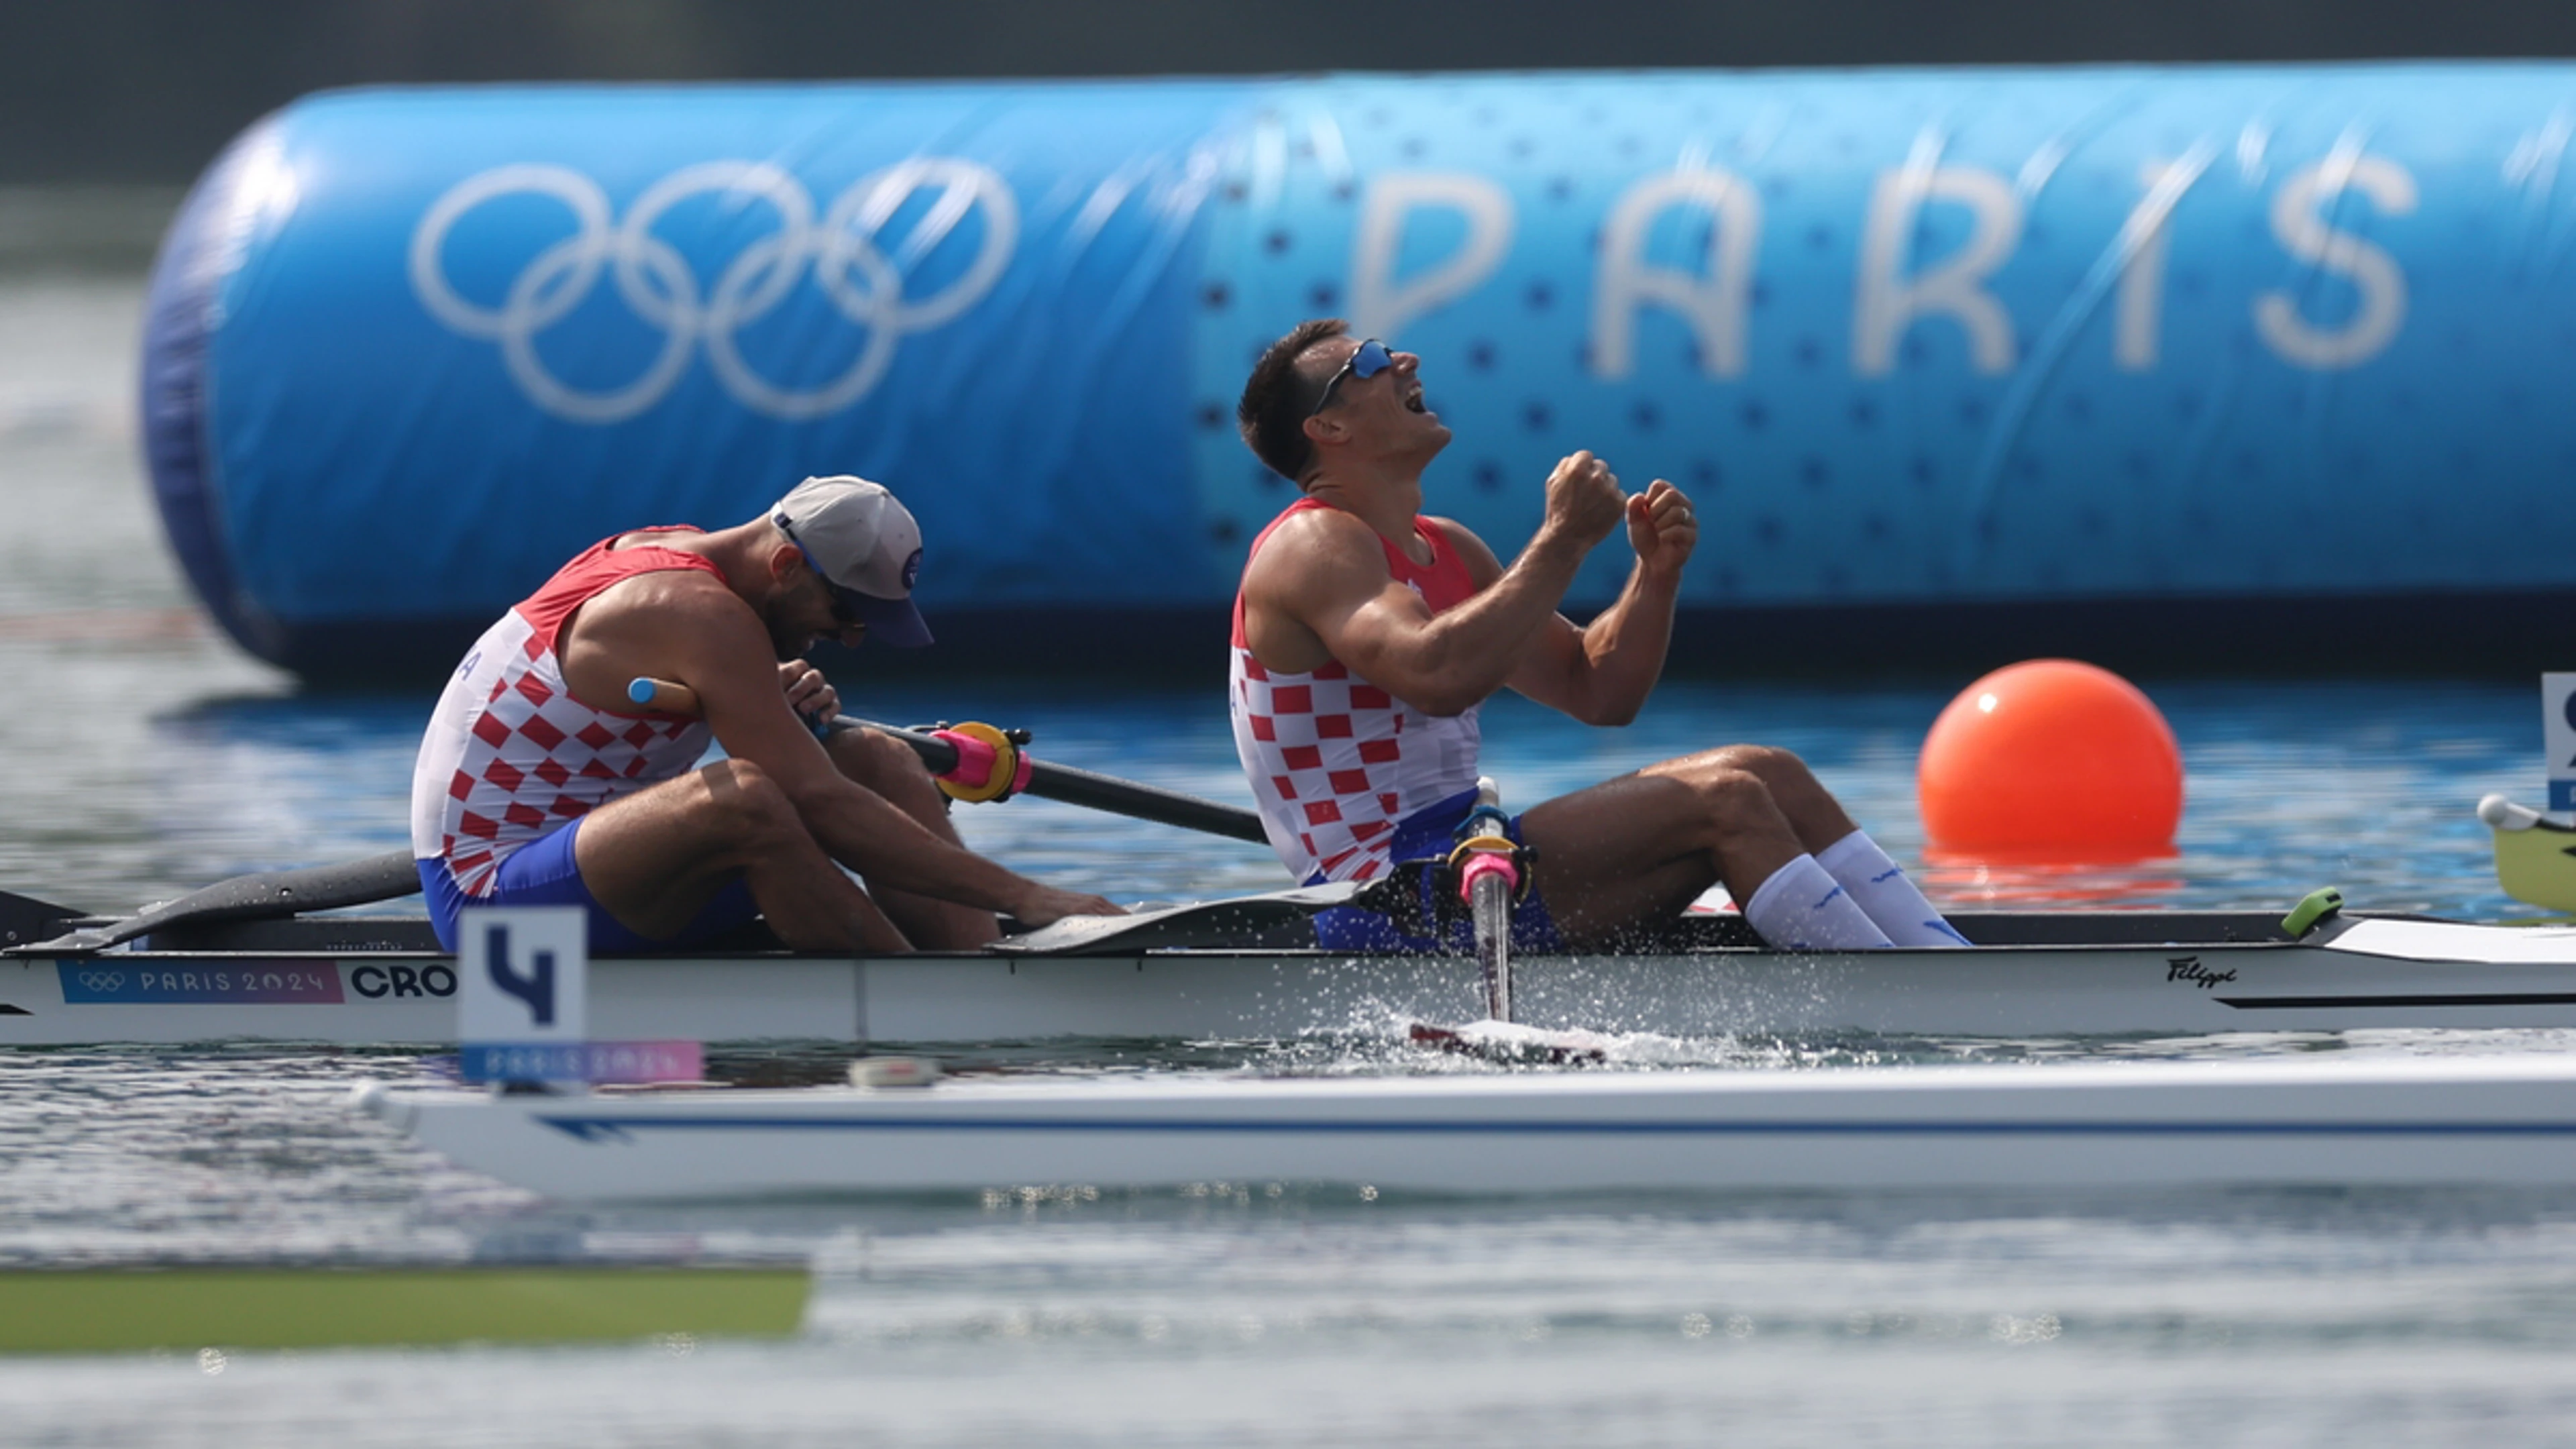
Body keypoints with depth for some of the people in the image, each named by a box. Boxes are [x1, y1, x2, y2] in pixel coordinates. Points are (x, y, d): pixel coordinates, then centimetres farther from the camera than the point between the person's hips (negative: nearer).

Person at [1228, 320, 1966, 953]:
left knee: (1770, 775, 1)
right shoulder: (1312, 546, -10)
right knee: (1724, 801, -17)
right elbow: (1436, 677, -29)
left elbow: (1596, 691, 19)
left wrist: (1657, 572, 2)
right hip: (1384, 909, -10)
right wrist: (1565, 539, -22)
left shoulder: (1447, 551, 19)